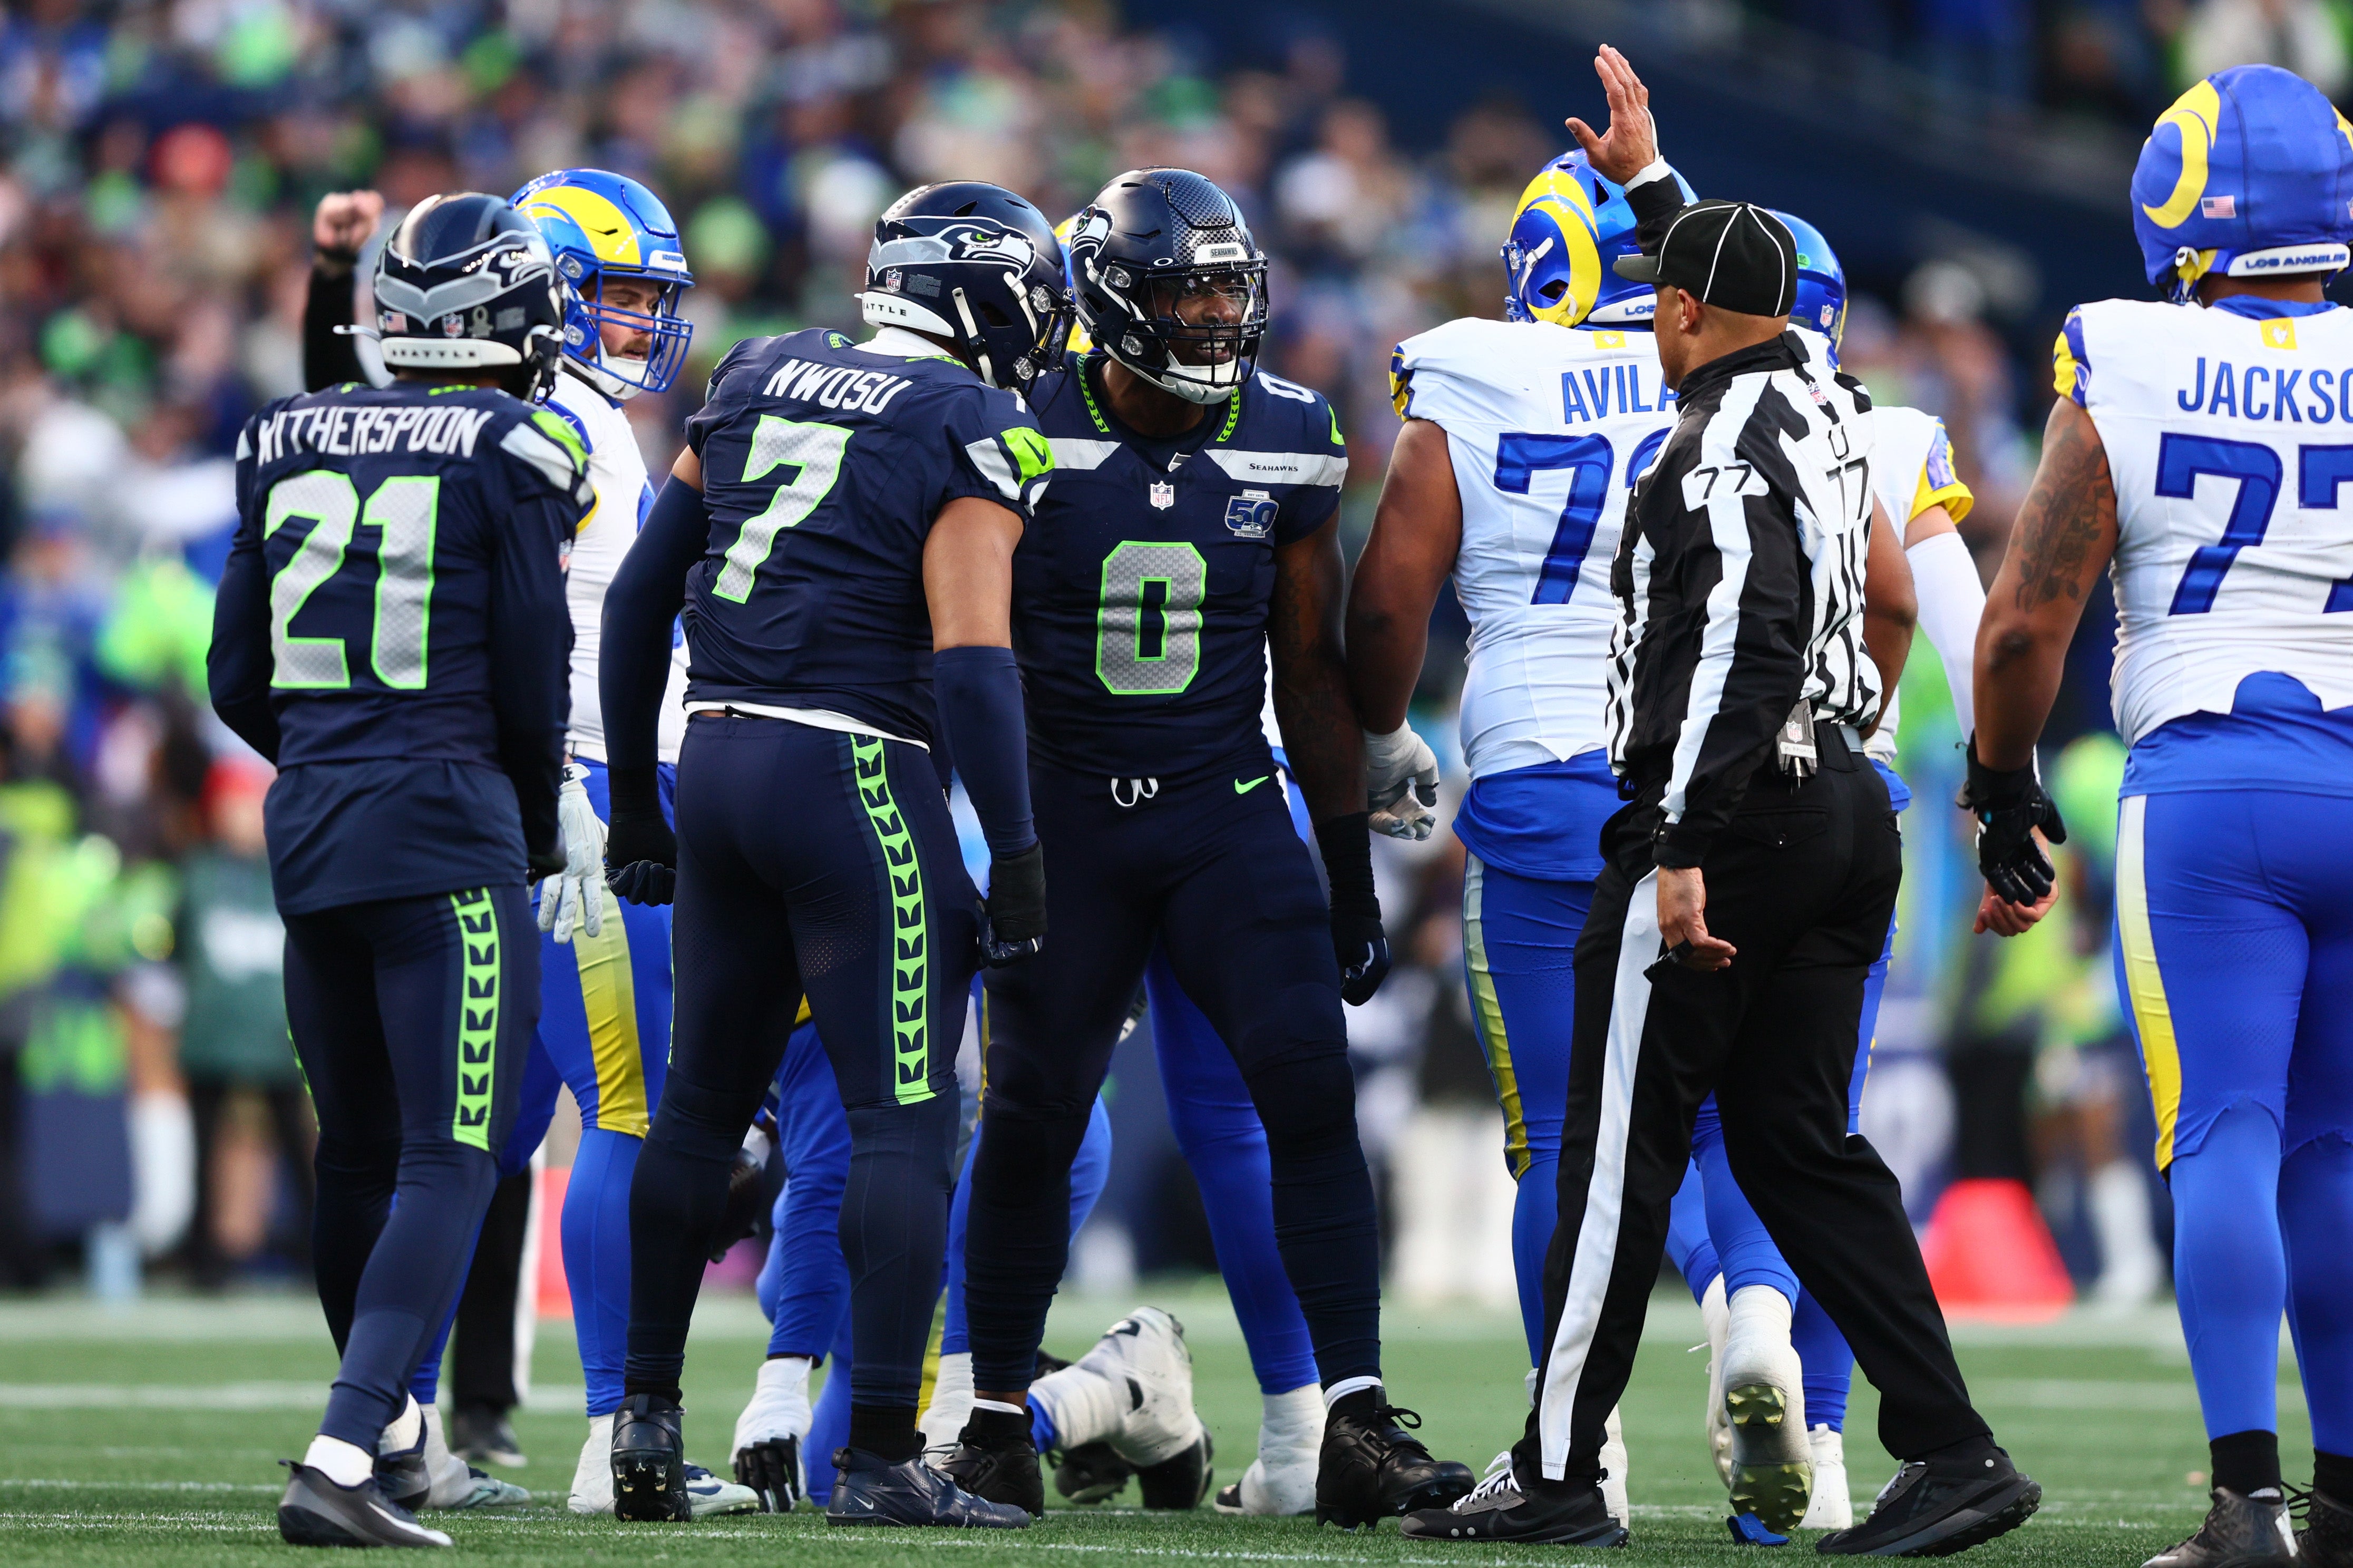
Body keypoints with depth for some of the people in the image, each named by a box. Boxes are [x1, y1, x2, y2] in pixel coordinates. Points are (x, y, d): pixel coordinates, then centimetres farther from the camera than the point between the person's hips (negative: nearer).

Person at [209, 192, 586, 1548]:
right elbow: (532, 682, -4)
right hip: (448, 839, -6)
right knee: (448, 1163, -6)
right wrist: (538, 825, 13)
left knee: (359, 1153, 19)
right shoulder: (513, 455, -7)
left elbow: (238, 680, 12)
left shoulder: (292, 444, 9)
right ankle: (346, 1460, -19)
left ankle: (392, 1429, 35)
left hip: (309, 825, 6)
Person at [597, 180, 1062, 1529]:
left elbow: (641, 595, 15)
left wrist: (636, 794, 22)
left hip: (717, 760, 7)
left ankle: (647, 1417, 22)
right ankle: (882, 1457, -6)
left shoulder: (759, 384, 13)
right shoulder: (974, 436, -7)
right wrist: (1016, 849, -13)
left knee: (704, 1105, 17)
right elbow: (971, 661, -17)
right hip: (856, 776, -7)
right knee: (906, 1124, -2)